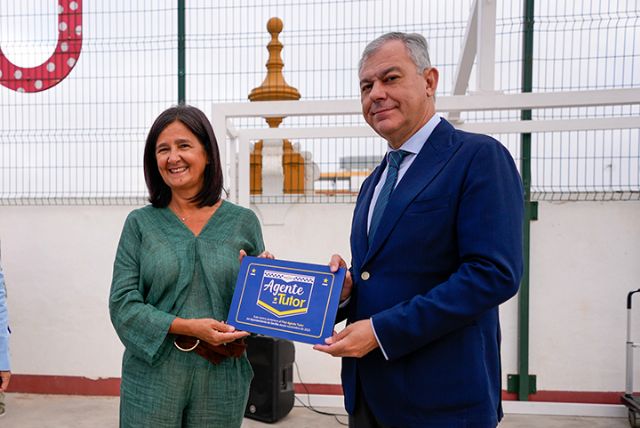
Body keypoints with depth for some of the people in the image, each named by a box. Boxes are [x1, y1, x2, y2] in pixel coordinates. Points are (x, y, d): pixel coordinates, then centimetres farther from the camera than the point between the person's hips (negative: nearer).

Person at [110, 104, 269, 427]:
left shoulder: (243, 221, 0)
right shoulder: (140, 223, 0)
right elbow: (122, 304, -5)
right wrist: (188, 327, -17)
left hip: (222, 379, 1)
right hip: (152, 378, 0)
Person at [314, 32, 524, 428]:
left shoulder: (480, 157, -11)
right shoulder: (375, 181, 13)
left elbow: (495, 273, -20)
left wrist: (381, 331, -20)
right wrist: (345, 291, -6)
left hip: (441, 396, -7)